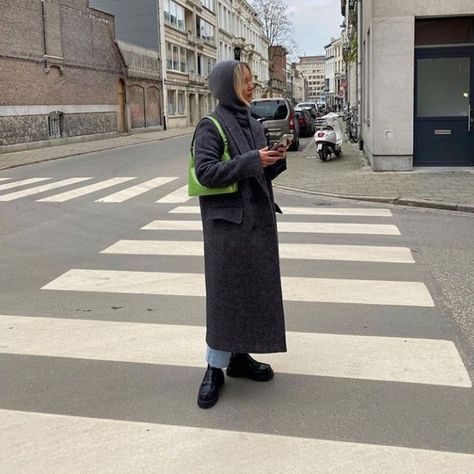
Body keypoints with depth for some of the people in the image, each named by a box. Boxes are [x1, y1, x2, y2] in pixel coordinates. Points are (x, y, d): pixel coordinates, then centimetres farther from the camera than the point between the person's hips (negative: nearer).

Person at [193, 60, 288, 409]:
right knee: (225, 293, -2)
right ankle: (215, 367, 9)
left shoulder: (254, 125, 12)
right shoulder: (211, 127, -9)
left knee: (254, 290, 11)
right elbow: (205, 171, -19)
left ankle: (240, 356, 24)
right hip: (227, 223, -7)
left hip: (258, 221, 7)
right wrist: (251, 160, -23)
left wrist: (276, 161, -5)